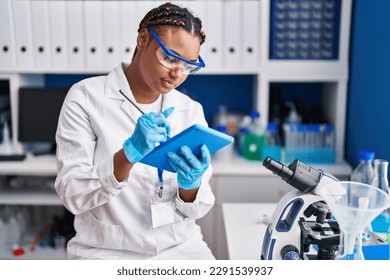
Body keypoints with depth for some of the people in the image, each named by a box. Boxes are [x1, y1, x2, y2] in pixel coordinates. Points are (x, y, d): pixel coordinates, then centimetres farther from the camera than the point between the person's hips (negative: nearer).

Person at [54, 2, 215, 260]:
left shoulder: (191, 110, 2)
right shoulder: (86, 97, -7)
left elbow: (196, 209, 2)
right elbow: (72, 195, -13)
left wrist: (191, 185, -19)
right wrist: (129, 154, -27)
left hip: (182, 247, 3)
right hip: (107, 253, -3)